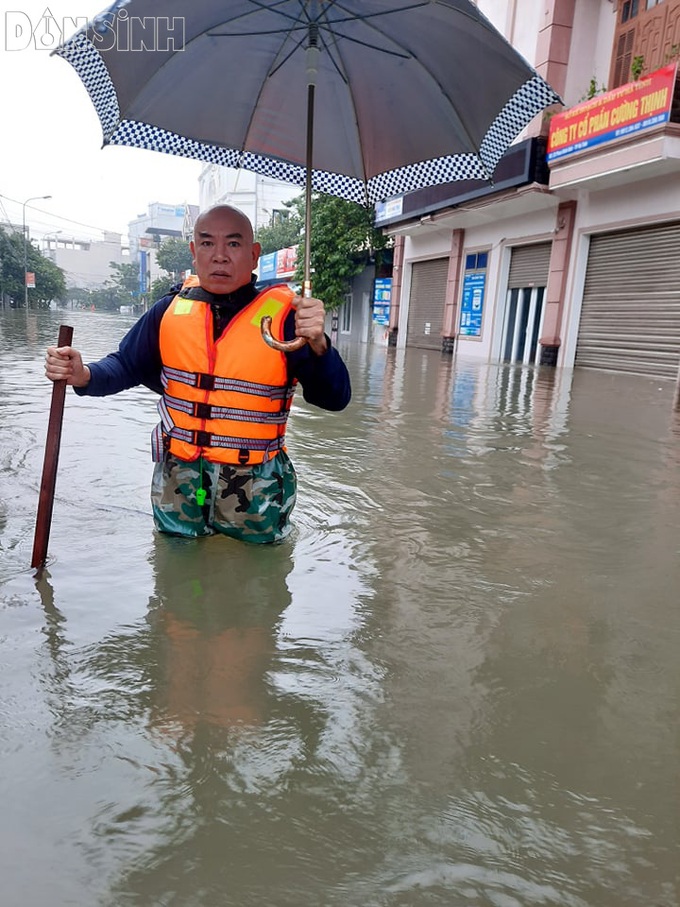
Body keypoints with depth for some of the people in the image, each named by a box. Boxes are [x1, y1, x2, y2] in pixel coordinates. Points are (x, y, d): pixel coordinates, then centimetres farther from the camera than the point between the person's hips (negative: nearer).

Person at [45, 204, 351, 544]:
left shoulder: (283, 315, -13)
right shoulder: (171, 310, -2)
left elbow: (335, 399, -16)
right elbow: (126, 366, 10)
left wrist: (318, 344, -35)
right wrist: (84, 375, -11)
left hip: (254, 494, -3)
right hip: (177, 484, 3)